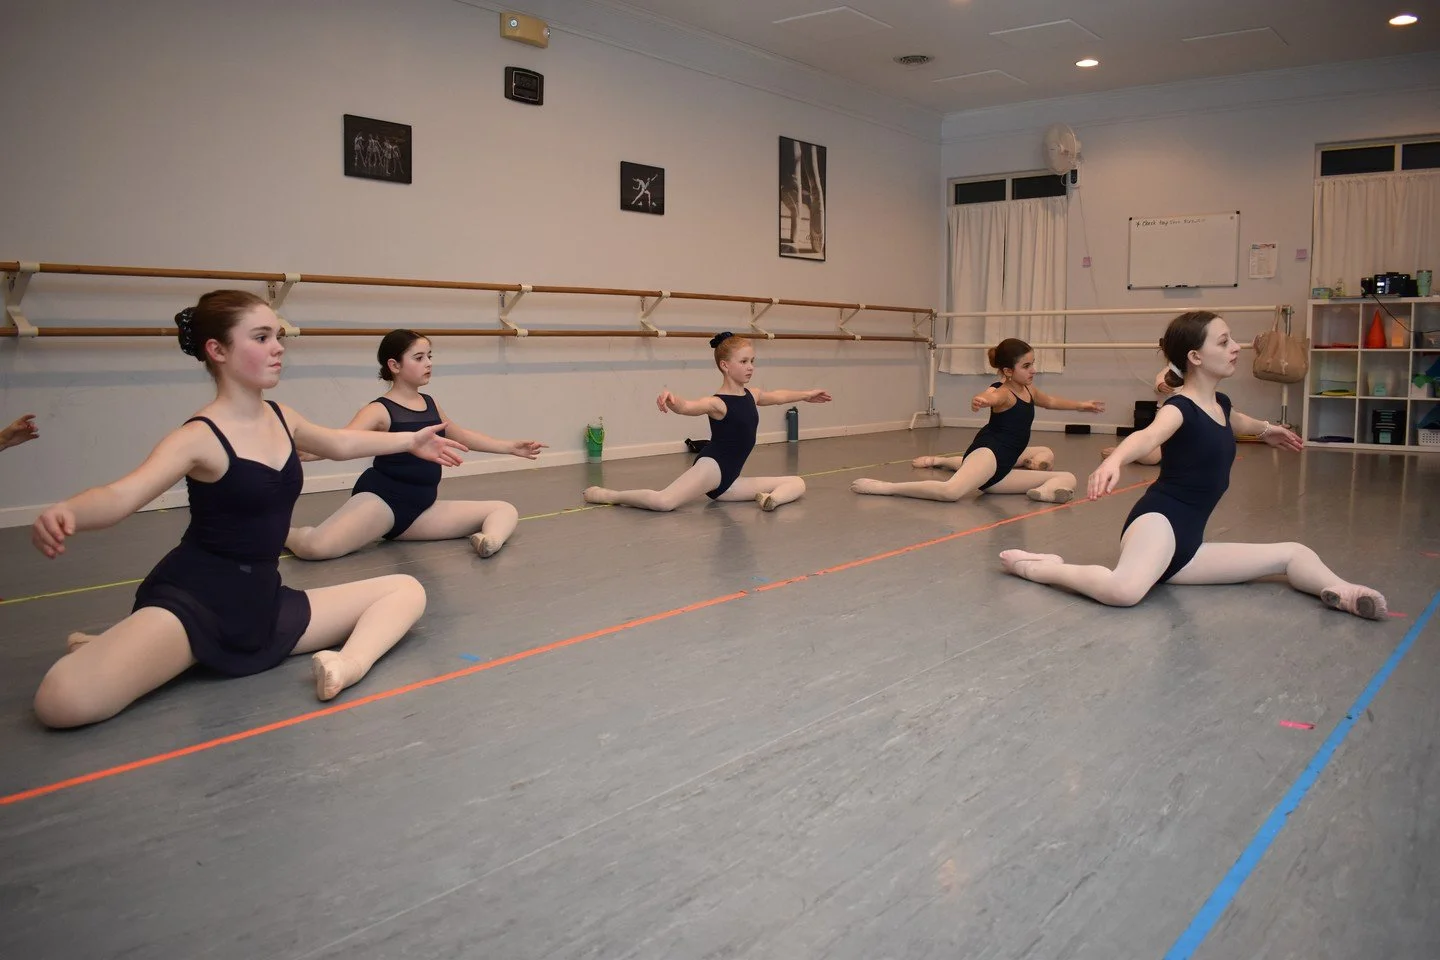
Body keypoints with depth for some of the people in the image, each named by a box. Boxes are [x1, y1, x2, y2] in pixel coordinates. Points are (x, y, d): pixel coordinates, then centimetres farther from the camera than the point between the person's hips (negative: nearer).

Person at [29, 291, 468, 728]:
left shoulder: (280, 418, 7)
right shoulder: (201, 436, -16)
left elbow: (339, 443, 28)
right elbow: (121, 495, -31)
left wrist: (411, 440, 40)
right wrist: (64, 513, -55)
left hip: (263, 602, 8)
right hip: (193, 600, -8)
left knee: (406, 590, 2)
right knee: (64, 700, -34)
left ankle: (349, 663, -26)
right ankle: (123, 648, 1)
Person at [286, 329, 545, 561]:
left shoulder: (430, 404, 12)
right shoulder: (380, 410, -8)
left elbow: (460, 435, 29)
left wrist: (511, 447, 33)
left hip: (419, 509, 7)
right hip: (380, 499, -7)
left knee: (506, 510, -1)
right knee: (316, 547, -35)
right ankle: (286, 533, 1)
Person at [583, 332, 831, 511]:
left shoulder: (751, 396, 12)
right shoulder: (718, 403, -11)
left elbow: (779, 396, 33)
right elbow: (686, 407, -30)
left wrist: (806, 394, 48)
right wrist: (671, 400, -53)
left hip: (727, 480, 9)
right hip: (712, 467, -9)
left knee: (797, 484, 12)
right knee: (664, 501, -35)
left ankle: (770, 498, -19)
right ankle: (608, 495, -13)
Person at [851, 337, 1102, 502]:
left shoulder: (1027, 389, 17)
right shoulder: (1003, 393, -9)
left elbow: (1050, 401, 41)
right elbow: (989, 397, -36)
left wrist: (1081, 405, 48)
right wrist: (980, 400, -59)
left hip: (1002, 464, 10)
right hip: (988, 451, -10)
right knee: (951, 490, -41)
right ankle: (884, 487, -29)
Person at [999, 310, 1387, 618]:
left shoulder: (1220, 405, 17)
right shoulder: (1179, 408, -9)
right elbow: (1147, 436, -35)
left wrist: (1265, 430, 68)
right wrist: (1114, 459, -58)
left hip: (1188, 542, 9)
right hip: (1158, 520, -9)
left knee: (1294, 554, 10)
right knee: (1124, 590, -40)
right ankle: (1038, 567, -20)